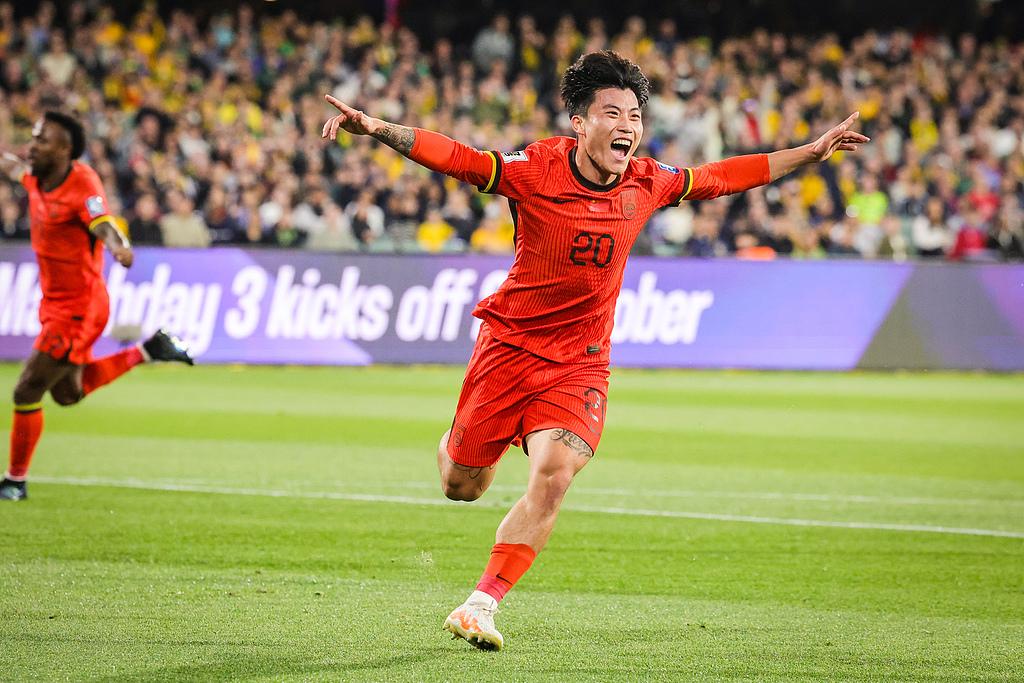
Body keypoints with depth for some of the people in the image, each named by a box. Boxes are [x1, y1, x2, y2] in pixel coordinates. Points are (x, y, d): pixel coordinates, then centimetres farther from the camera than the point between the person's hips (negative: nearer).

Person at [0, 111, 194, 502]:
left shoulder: (82, 185, -23)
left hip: (77, 309, -9)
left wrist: (119, 248, -60)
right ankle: (147, 351, 30)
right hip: (55, 304, 9)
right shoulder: (38, 178, -1)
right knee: (67, 393, 22)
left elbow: (105, 227, -40)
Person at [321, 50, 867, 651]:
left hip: (580, 363, 2)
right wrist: (379, 129, -35)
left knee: (554, 476, -22)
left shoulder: (646, 183, -2)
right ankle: (461, 441, 47)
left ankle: (480, 608, -15)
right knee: (462, 488, 8)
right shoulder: (535, 170, -14)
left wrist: (812, 152, 17)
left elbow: (722, 176, 13)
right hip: (509, 345, -2)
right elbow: (451, 156, -19)